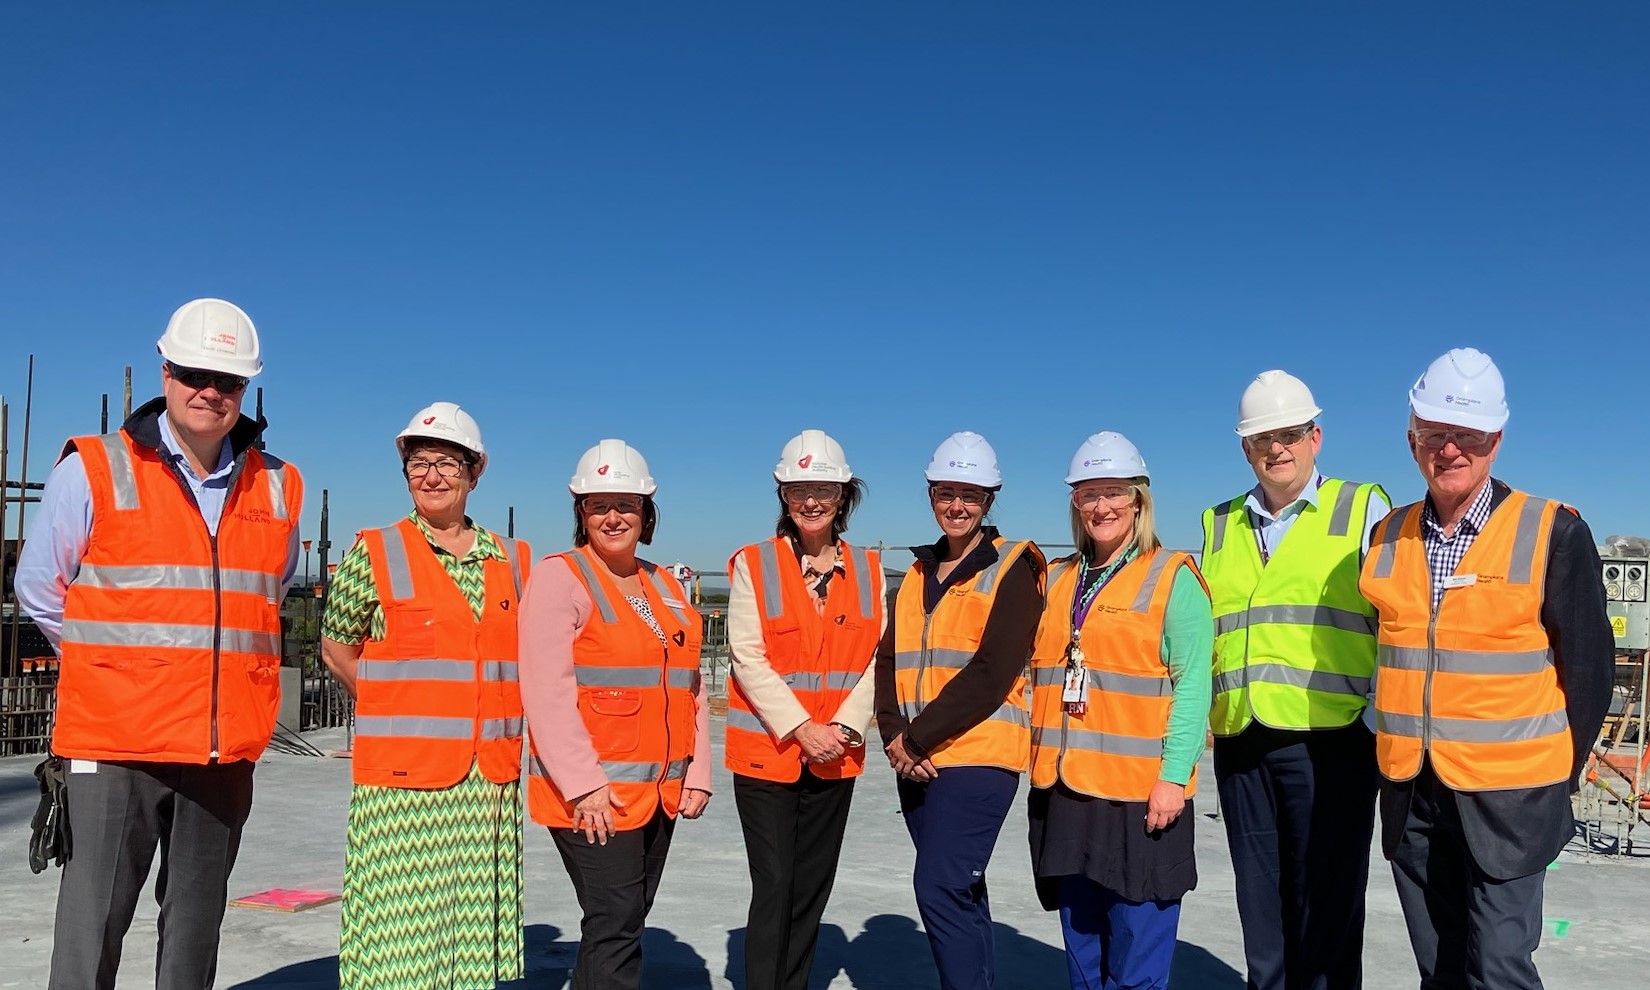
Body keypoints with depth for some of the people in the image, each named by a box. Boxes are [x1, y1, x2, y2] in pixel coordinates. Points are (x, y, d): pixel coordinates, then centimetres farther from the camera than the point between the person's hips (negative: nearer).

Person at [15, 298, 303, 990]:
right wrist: (114, 667, 10)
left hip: (227, 751, 3)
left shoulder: (277, 487, 7)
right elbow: (40, 587, 7)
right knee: (92, 927, -1)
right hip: (115, 744, -3)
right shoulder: (93, 470, -2)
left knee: (196, 926, 14)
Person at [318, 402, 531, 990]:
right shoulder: (374, 554, -1)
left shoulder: (512, 561, 9)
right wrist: (401, 714, 3)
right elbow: (336, 648, 7)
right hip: (401, 779, -3)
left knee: (472, 939, 8)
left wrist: (499, 722, 9)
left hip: (490, 783, 4)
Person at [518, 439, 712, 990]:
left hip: (660, 793, 7)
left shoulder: (666, 587, 15)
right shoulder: (559, 578, -7)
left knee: (623, 924, 14)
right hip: (591, 794, -7)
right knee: (615, 925, -6)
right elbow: (547, 691, -15)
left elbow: (690, 686, 15)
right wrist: (584, 783, -19)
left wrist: (697, 773, 8)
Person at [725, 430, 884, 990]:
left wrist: (845, 726, -11)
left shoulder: (868, 570, 6)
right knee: (773, 890, -2)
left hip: (835, 758, 3)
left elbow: (877, 660, 3)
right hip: (766, 751, -3)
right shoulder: (753, 564, -3)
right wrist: (802, 728, -15)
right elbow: (747, 657, -9)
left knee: (812, 891, 11)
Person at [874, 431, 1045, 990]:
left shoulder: (1012, 569, -4)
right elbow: (889, 660, 8)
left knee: (940, 887, -13)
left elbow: (993, 671, -15)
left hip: (977, 754, -6)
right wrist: (895, 737, -8)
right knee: (960, 892, 13)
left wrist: (918, 738, -15)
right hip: (918, 761, 7)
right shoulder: (919, 573, 16)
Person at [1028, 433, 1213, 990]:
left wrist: (1174, 776, -15)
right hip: (1062, 790, 6)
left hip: (1141, 795, -6)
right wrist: (1040, 762, 11)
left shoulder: (1172, 578, -3)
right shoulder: (1056, 580, 14)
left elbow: (1191, 686, -9)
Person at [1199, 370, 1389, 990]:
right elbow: (1199, 629, 21)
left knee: (1326, 911, 2)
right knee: (1260, 908, 12)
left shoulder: (1363, 508, 5)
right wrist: (1197, 711, 12)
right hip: (1239, 741, 4)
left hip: (1329, 738, -4)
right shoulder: (1220, 525, 16)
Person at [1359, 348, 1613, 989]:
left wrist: (1558, 776, -3)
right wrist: (1393, 743, 9)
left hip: (1508, 798, -4)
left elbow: (1588, 664, -4)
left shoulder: (1553, 533, -7)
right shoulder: (1388, 537, 5)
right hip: (1410, 794, 4)